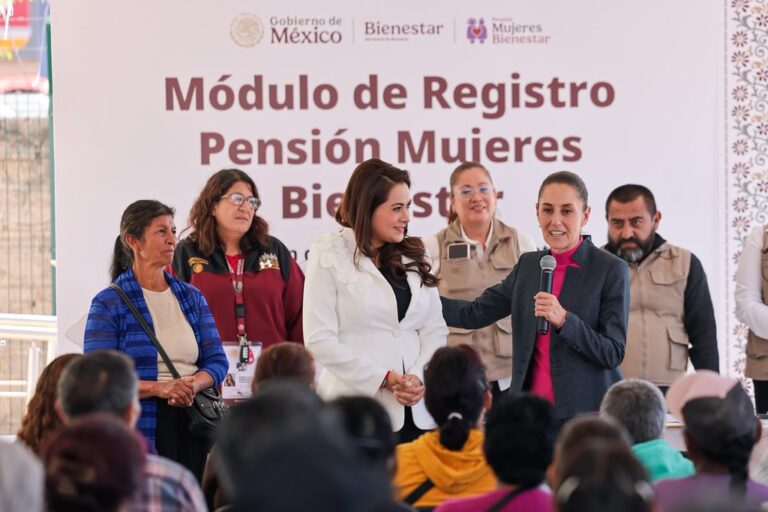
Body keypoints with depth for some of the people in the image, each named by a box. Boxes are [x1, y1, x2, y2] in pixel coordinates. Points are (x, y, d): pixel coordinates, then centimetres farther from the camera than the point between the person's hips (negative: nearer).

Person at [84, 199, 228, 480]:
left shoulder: (192, 297, 15)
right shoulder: (108, 303, -1)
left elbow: (217, 361, 10)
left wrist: (193, 384, -12)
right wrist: (159, 388, -20)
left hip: (192, 428, 4)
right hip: (139, 429, -4)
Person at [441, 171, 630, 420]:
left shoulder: (611, 270, -6)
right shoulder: (528, 265, 10)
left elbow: (613, 353, -10)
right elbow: (474, 314, 12)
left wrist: (563, 320, -22)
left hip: (585, 413, -4)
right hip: (531, 413, 4)